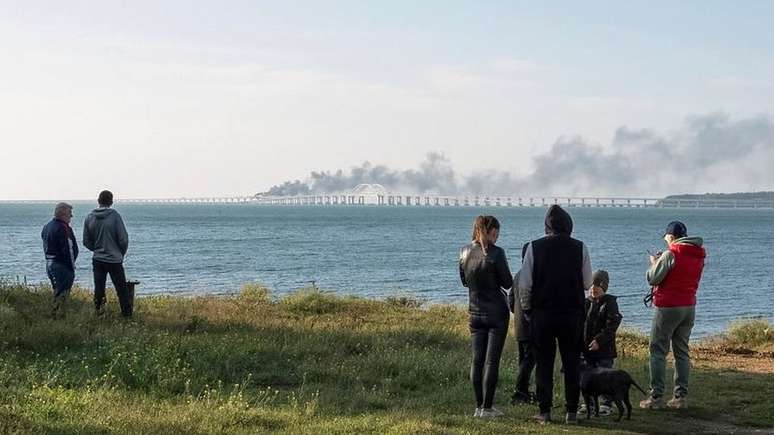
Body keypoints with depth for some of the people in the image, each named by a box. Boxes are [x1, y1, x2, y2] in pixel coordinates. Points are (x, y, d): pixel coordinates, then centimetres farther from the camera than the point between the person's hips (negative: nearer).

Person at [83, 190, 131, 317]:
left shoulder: (89, 217, -1)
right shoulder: (114, 216, -13)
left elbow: (86, 241, 6)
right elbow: (123, 239, -11)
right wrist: (121, 253, 7)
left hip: (97, 260, 4)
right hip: (114, 259, -3)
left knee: (99, 289, 11)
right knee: (121, 289, 4)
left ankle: (99, 310, 10)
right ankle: (127, 313, 6)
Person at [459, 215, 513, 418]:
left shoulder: (465, 252, 2)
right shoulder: (495, 253, -14)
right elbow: (508, 283, -8)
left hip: (475, 312, 5)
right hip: (496, 312, -5)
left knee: (477, 360, 8)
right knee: (492, 360, -1)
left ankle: (479, 406, 10)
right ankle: (487, 407, -1)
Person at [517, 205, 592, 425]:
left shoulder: (534, 247, -5)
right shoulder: (579, 248, -3)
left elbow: (524, 284, -5)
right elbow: (587, 283, 3)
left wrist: (527, 308, 9)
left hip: (541, 313, 0)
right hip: (572, 314, 0)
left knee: (544, 363, 7)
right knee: (572, 363, 8)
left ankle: (545, 412, 6)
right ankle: (572, 412, 8)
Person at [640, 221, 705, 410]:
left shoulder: (671, 254, -14)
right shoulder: (699, 255, 8)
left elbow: (652, 278, -12)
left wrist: (654, 263, 8)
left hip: (668, 307, -7)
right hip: (689, 307, 7)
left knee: (658, 351, -1)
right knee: (682, 351, 12)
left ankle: (656, 397, -4)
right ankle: (681, 396, 10)